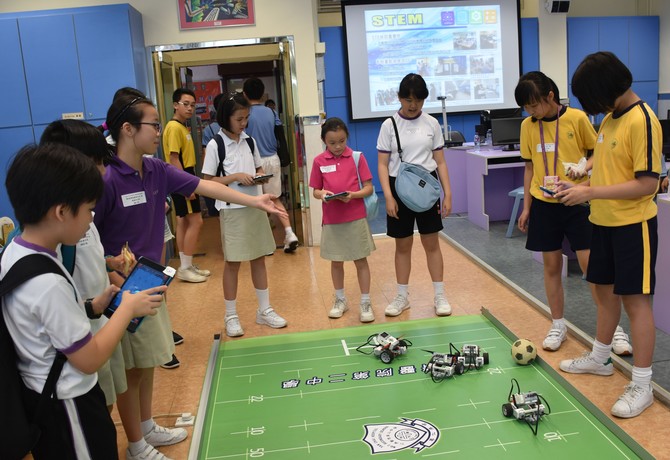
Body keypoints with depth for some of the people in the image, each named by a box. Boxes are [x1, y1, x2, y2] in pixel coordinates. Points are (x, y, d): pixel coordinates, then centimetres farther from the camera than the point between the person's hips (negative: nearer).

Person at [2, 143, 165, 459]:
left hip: (38, 393, 9)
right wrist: (128, 308, -12)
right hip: (67, 404, -9)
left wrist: (91, 307, 2)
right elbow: (90, 360, -22)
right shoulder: (48, 283, -31)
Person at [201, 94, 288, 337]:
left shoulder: (249, 141, 7)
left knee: (259, 258, 11)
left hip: (255, 206, 5)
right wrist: (236, 177, -19)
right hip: (232, 210, -5)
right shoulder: (215, 145, -9)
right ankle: (231, 316, 16)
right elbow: (207, 181, -10)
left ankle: (265, 310, 24)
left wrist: (259, 177, -5)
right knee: (233, 262, 3)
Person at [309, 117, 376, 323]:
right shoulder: (319, 161, 0)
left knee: (360, 260, 4)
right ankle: (340, 300, 30)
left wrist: (353, 195, -23)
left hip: (356, 219, -2)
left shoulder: (357, 157, -5)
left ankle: (365, 302, 14)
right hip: (331, 220, 2)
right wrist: (322, 194, -16)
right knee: (336, 261, 13)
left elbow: (368, 188, -4)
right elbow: (315, 190, 6)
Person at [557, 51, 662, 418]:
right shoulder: (609, 119, 9)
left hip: (632, 225, -8)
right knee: (604, 291, 18)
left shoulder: (642, 121, -18)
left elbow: (646, 184, -22)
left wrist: (590, 193, -24)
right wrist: (585, 184, 0)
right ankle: (600, 358, 36)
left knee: (635, 299, -1)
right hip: (604, 221, 8)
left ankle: (642, 385, 10)